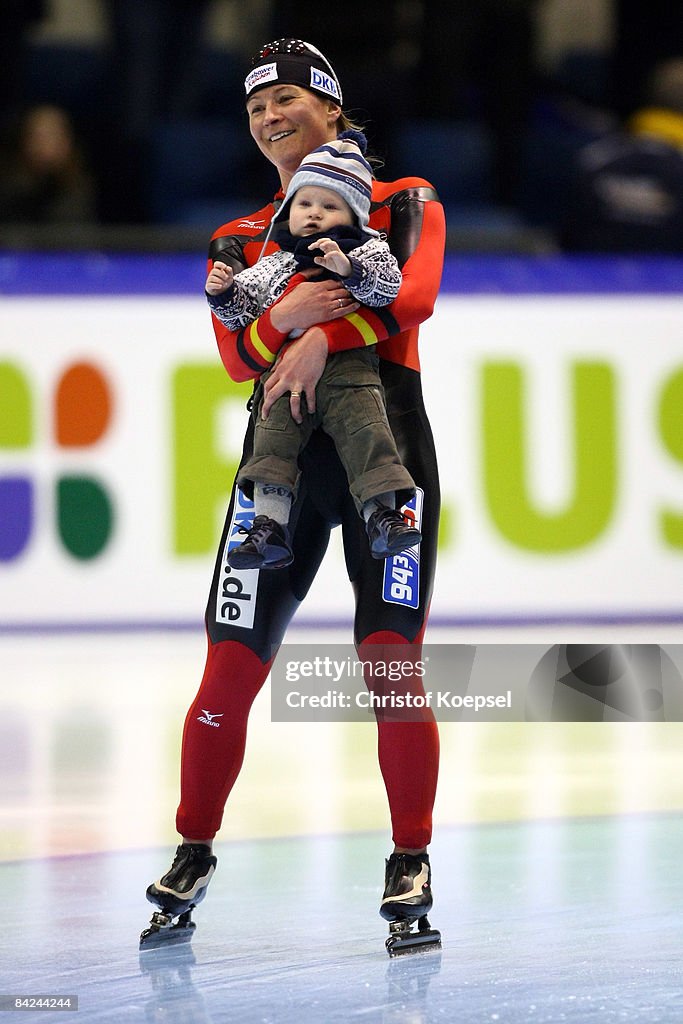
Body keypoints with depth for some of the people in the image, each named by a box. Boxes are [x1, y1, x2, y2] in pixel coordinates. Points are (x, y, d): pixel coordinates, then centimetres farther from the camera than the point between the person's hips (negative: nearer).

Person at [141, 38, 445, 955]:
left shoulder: (405, 204, 10)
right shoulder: (238, 241, 18)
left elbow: (413, 298, -9)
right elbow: (237, 356, 1)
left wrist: (325, 335, -22)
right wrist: (282, 318, -20)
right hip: (281, 449, 3)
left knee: (391, 656, -10)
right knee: (231, 665, -2)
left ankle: (411, 863, 2)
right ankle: (193, 856, 13)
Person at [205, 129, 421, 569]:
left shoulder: (368, 250, 8)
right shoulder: (271, 268, 19)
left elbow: (387, 287, -9)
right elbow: (243, 314, 20)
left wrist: (348, 268, -24)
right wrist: (224, 294, 1)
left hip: (347, 364, -3)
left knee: (364, 427, -19)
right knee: (274, 433, -13)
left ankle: (382, 515, -18)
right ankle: (270, 524, -15)